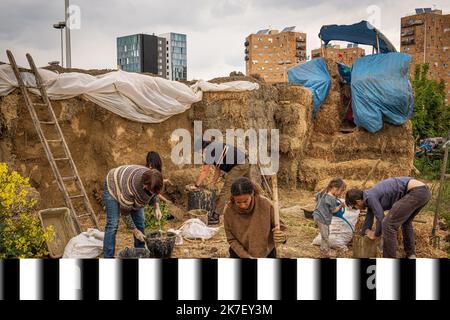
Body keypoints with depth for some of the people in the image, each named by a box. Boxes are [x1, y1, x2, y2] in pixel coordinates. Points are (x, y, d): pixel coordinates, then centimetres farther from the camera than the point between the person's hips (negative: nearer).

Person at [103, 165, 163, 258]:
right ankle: (108, 257, -11)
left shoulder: (153, 182, -26)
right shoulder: (131, 187, -43)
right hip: (113, 186, -6)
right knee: (112, 224, -15)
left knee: (139, 221, 0)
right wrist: (135, 231, -22)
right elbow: (124, 212, -29)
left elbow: (153, 195, 2)